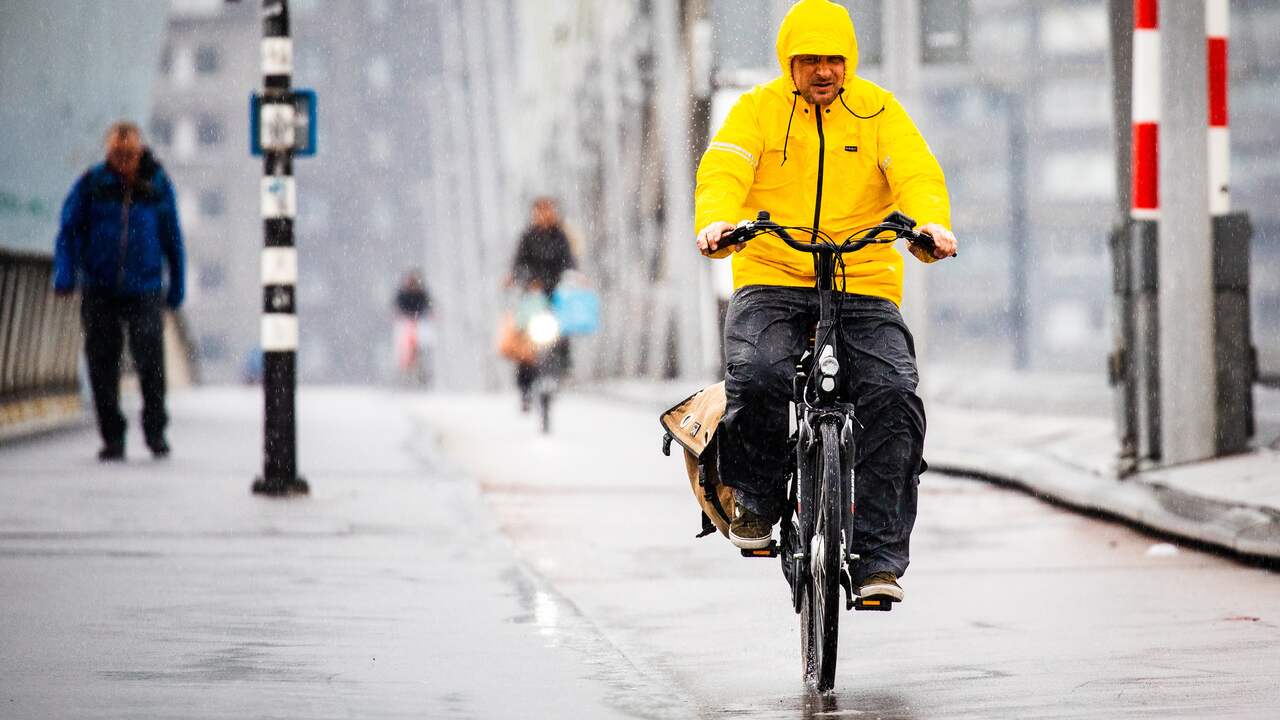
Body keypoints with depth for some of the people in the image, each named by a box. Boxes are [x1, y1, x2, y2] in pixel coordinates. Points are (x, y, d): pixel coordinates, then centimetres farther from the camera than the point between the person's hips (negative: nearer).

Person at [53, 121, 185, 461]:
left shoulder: (158, 185, 2)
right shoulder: (92, 184, 0)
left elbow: (172, 239, 11)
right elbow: (69, 230, 1)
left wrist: (177, 288, 12)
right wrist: (65, 275, -13)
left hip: (145, 289, -1)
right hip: (99, 290, 1)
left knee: (150, 355, -12)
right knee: (102, 362, 1)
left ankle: (155, 430, 7)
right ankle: (112, 437, 13)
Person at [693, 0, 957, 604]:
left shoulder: (879, 111, 8)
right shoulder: (757, 109, 7)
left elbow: (917, 173, -6)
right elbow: (723, 169, -8)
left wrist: (932, 222, -28)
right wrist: (716, 220, -31)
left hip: (864, 287, 1)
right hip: (771, 281, 0)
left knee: (892, 394, -21)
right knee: (756, 377, -29)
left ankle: (880, 556, -17)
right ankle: (756, 499, -1)